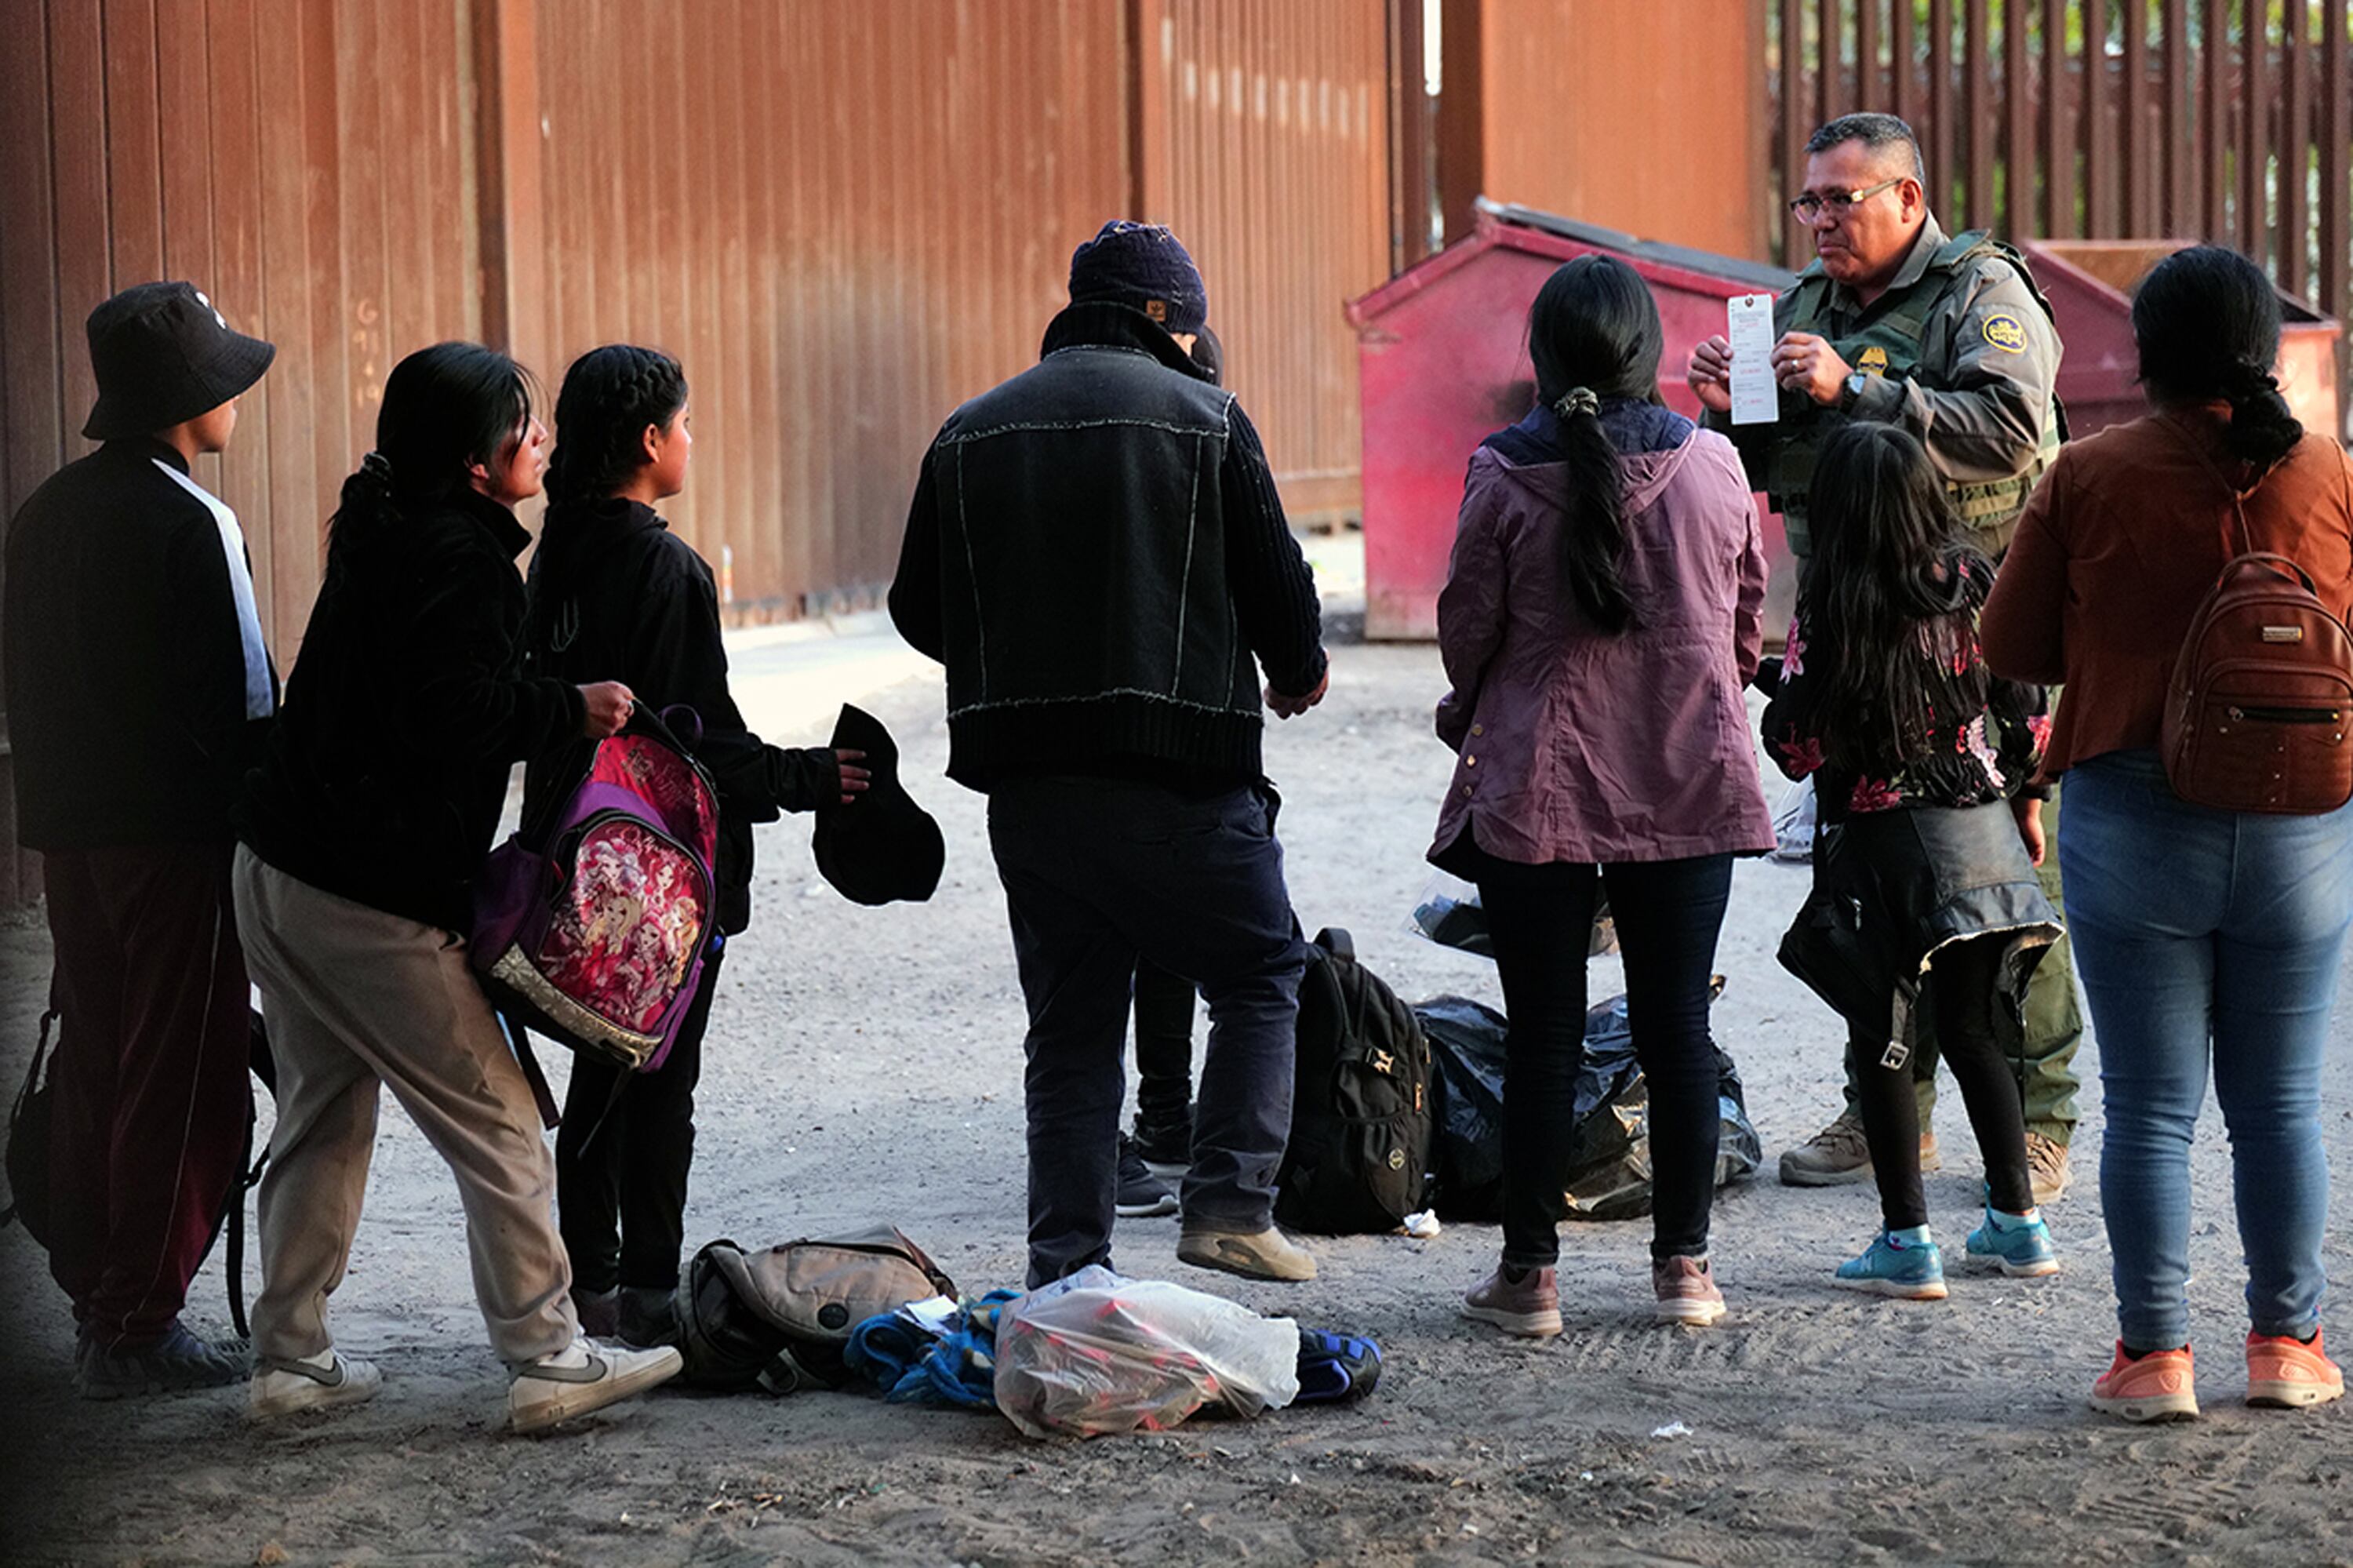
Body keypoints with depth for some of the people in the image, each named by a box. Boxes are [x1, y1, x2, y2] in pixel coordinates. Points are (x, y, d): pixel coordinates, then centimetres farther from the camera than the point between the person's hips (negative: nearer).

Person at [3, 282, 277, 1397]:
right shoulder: (190, 525, -15)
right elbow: (240, 708, -18)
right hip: (178, 834, -8)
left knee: (93, 1055, 16)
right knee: (182, 1078, -1)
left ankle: (92, 1293, 23)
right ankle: (136, 1325, 1)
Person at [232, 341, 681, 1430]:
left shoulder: (382, 535, 12)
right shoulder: (458, 558, -15)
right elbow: (451, 717, -23)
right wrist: (571, 711, -11)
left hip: (278, 874, 9)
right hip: (373, 899, -9)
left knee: (322, 1117, 17)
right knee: (497, 1125, 1)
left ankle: (289, 1359, 20)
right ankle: (547, 1358, 5)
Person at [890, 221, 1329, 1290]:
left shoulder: (970, 432, 12)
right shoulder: (1202, 418, -1)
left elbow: (920, 612, 15)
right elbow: (1277, 584, 0)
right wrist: (1300, 671, 22)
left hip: (1023, 782, 5)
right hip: (1175, 775, -4)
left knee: (1069, 1024, 11)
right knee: (1262, 970, 13)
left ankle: (1065, 1270, 7)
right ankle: (1227, 1204, 1)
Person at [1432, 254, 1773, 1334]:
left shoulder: (1505, 476, -9)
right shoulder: (1713, 466, -2)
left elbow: (1468, 622, -2)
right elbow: (1747, 616, 9)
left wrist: (1467, 712, 19)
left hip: (1536, 788, -2)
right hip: (1688, 788, 2)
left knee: (1542, 1036, 4)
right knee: (1676, 1028, 8)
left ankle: (1529, 1272, 9)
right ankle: (1684, 1265, 12)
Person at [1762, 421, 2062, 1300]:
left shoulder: (1828, 611, -13)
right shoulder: (1974, 583, -1)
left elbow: (1795, 747, -12)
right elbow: (2026, 708, 5)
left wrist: (1784, 684, 8)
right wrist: (2027, 802, 18)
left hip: (1882, 846, -5)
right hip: (1982, 833, 5)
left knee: (1882, 1043, 4)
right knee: (1973, 1031, 17)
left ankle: (1907, 1243, 3)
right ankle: (2018, 1222, 20)